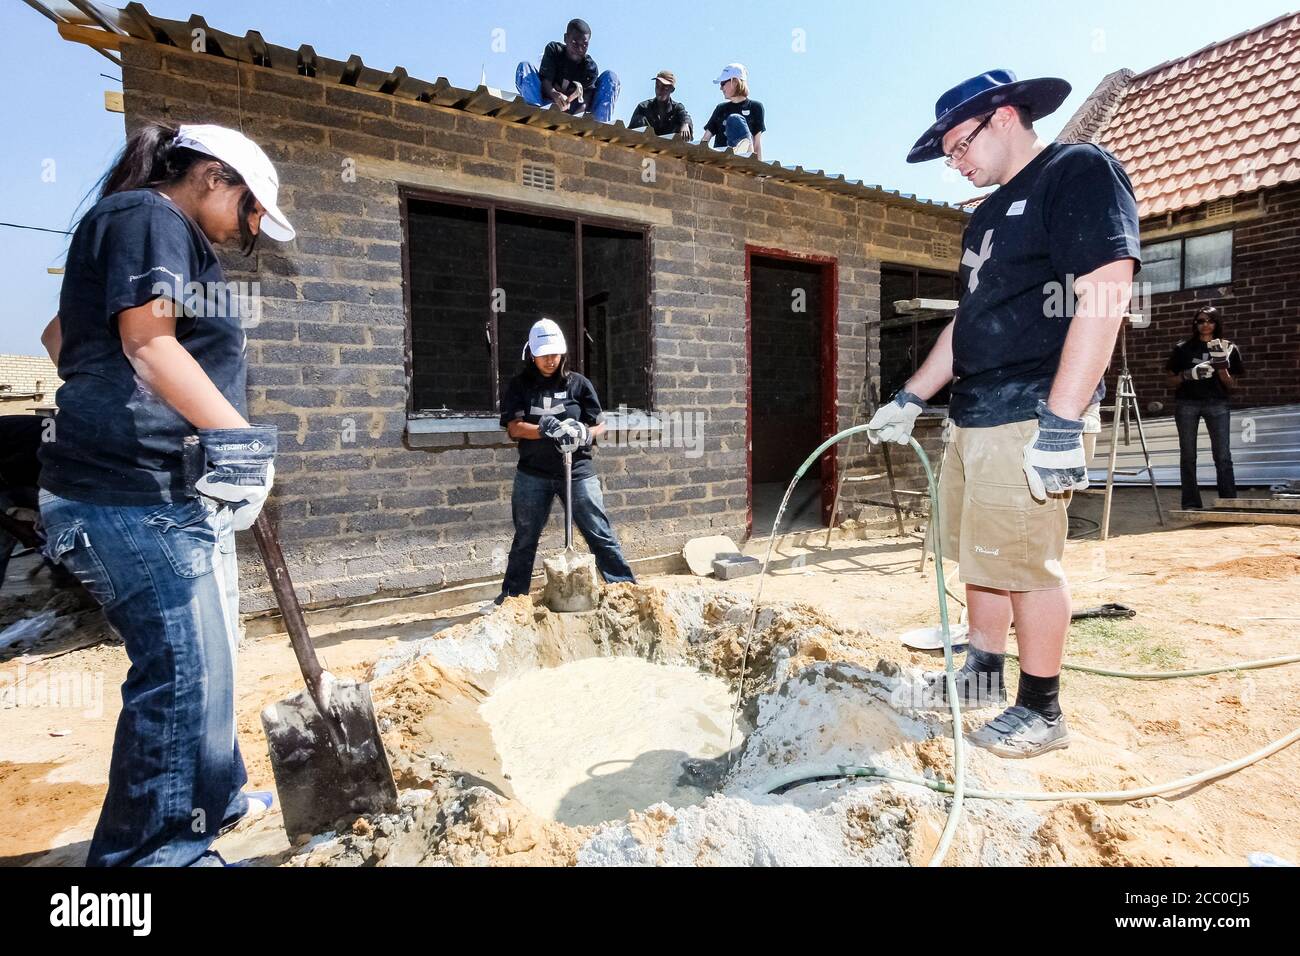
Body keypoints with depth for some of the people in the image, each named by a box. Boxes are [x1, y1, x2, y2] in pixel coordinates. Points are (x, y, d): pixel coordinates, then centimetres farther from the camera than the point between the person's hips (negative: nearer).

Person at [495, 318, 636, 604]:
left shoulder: (578, 383, 3)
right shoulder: (519, 386, 3)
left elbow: (600, 426, 6)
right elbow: (515, 428, -8)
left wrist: (583, 435, -17)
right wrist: (548, 429, -24)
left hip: (577, 472, -1)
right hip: (533, 475, 1)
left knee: (600, 533, 0)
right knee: (525, 537, 12)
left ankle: (626, 585, 10)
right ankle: (513, 594, 26)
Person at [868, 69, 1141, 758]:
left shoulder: (1080, 172, -5)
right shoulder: (989, 217, 22)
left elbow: (1104, 296, -17)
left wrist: (1063, 423, -23)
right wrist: (909, 400, 21)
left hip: (1033, 416, -9)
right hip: (975, 416, 9)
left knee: (1024, 561, -4)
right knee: (979, 553, 14)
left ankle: (1041, 712, 12)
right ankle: (984, 672, 29)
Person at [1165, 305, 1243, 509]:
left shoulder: (1228, 349, 9)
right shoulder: (1183, 348, 7)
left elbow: (1232, 385, 8)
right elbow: (1172, 379, 8)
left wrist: (1221, 365, -8)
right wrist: (1190, 374, -11)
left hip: (1217, 404, 0)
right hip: (1187, 403, 0)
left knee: (1223, 455, -5)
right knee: (1188, 456, 0)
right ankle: (1191, 504, 4)